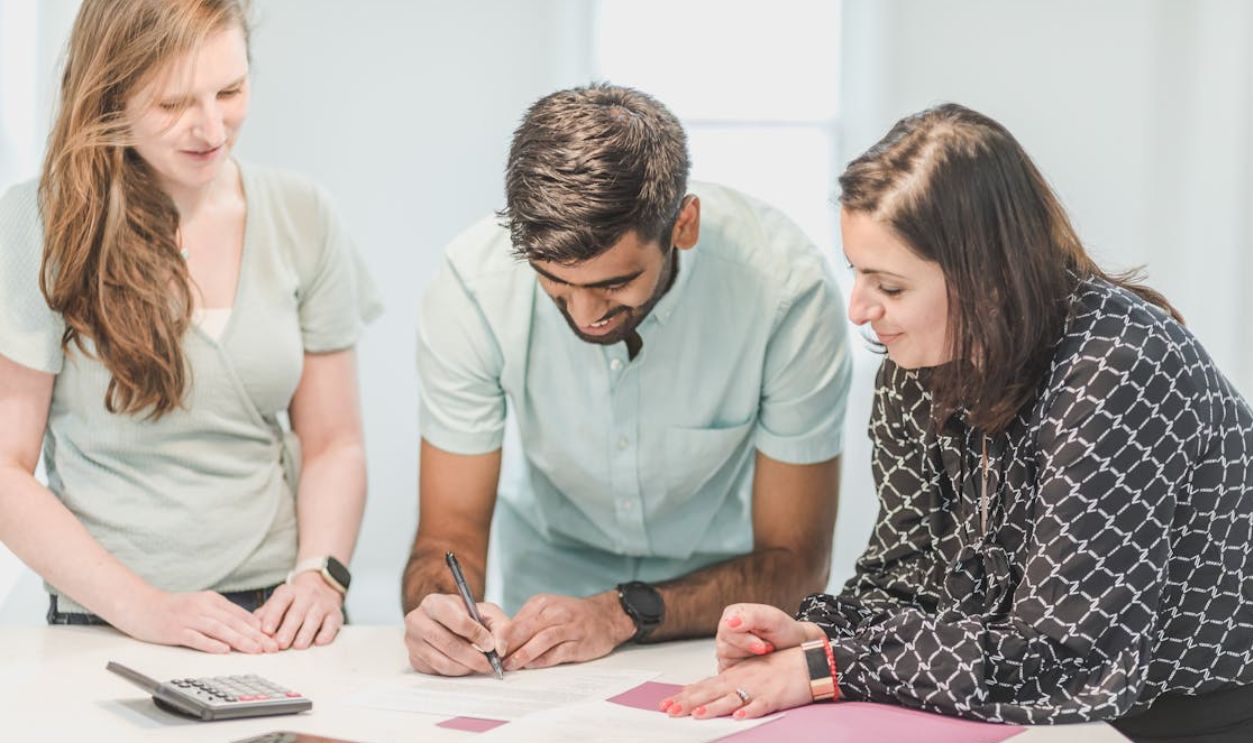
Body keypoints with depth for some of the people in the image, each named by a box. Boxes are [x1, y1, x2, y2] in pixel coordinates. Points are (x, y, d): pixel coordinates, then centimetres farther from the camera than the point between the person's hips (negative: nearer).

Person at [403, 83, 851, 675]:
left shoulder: (786, 286, -25)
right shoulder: (472, 281, -21)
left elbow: (792, 562, -16)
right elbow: (451, 529, -11)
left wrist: (622, 614, -29)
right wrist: (435, 607, -33)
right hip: (551, 573, 3)